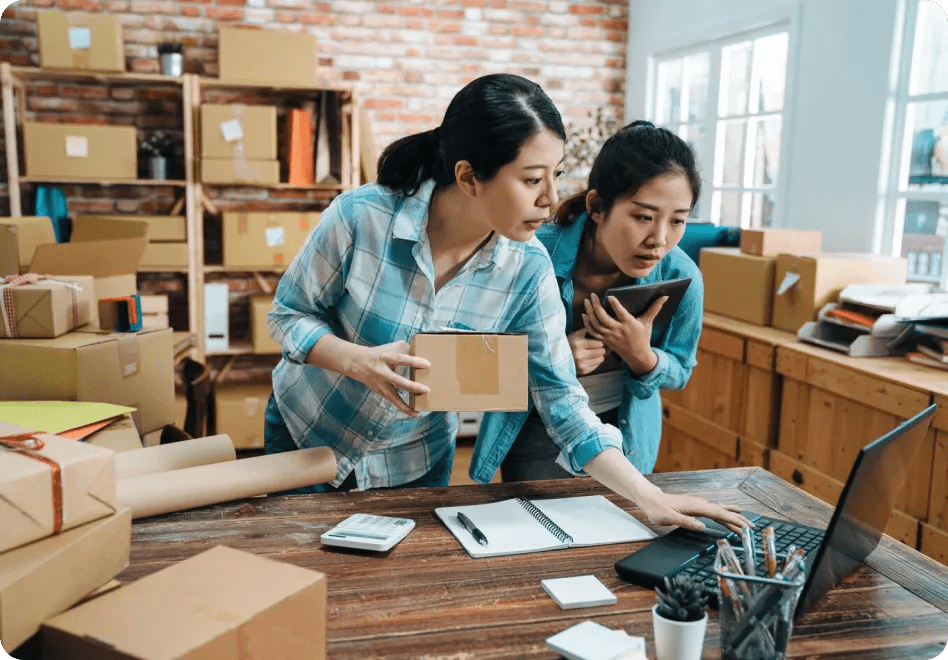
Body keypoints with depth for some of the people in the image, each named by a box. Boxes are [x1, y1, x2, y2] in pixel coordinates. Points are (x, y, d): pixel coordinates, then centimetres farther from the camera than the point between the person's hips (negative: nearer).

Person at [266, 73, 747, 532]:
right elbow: (288, 313, -13)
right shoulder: (361, 217, -26)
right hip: (306, 433, -1)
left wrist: (649, 497, -21)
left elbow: (561, 398, -15)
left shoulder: (528, 268, -19)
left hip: (414, 464, 2)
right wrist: (360, 361, -33)